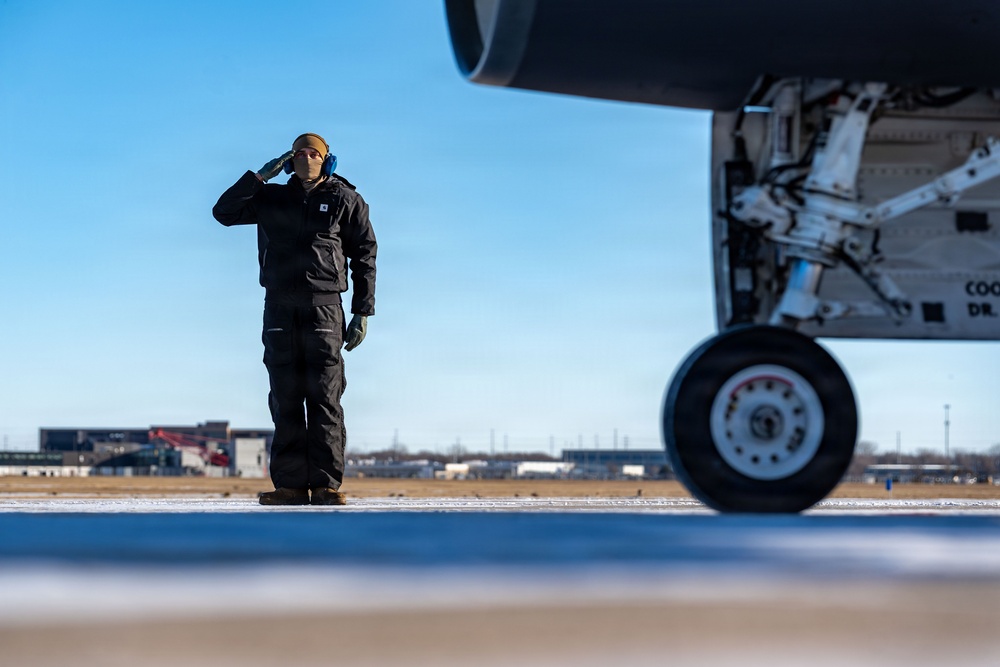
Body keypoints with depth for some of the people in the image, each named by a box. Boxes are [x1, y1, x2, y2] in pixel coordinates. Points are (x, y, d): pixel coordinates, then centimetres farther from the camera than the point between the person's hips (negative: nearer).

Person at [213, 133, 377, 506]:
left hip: (323, 305, -3)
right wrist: (259, 177, 0)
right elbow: (224, 212, 8)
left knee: (324, 397, -7)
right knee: (285, 398, 1)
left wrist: (362, 312, -1)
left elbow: (365, 255, 6)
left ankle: (326, 485, -6)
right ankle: (290, 485, 3)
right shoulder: (272, 199, 14)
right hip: (279, 307, 3)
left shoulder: (344, 200, 7)